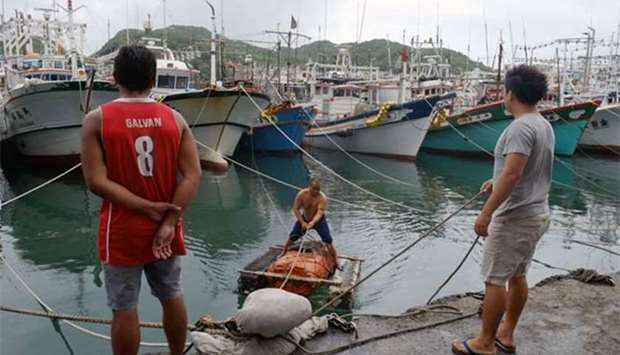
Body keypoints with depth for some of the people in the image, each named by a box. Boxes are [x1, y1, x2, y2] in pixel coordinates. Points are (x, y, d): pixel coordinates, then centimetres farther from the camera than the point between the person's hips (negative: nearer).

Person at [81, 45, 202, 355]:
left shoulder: (97, 120, -8)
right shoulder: (174, 118, -2)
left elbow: (96, 182, -16)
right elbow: (193, 175, -10)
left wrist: (149, 208, -14)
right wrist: (169, 222, -13)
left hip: (122, 231, -3)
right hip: (165, 226, 3)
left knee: (124, 309, 11)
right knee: (172, 297, 20)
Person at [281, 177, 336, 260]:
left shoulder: (323, 198, -29)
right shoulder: (301, 194, -23)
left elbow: (320, 213, -36)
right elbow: (296, 209, -16)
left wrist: (312, 223, -53)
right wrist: (302, 222, -24)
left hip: (319, 220, -2)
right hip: (304, 219, 3)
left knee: (328, 241, -14)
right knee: (292, 237, 8)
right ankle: (283, 253, 34)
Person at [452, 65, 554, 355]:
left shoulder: (520, 128, -20)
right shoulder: (544, 125, 10)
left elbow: (513, 174, -28)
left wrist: (486, 212, -27)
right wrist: (497, 182, 26)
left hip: (515, 217, -10)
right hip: (536, 214, 10)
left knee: (495, 279, -1)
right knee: (517, 276, 17)